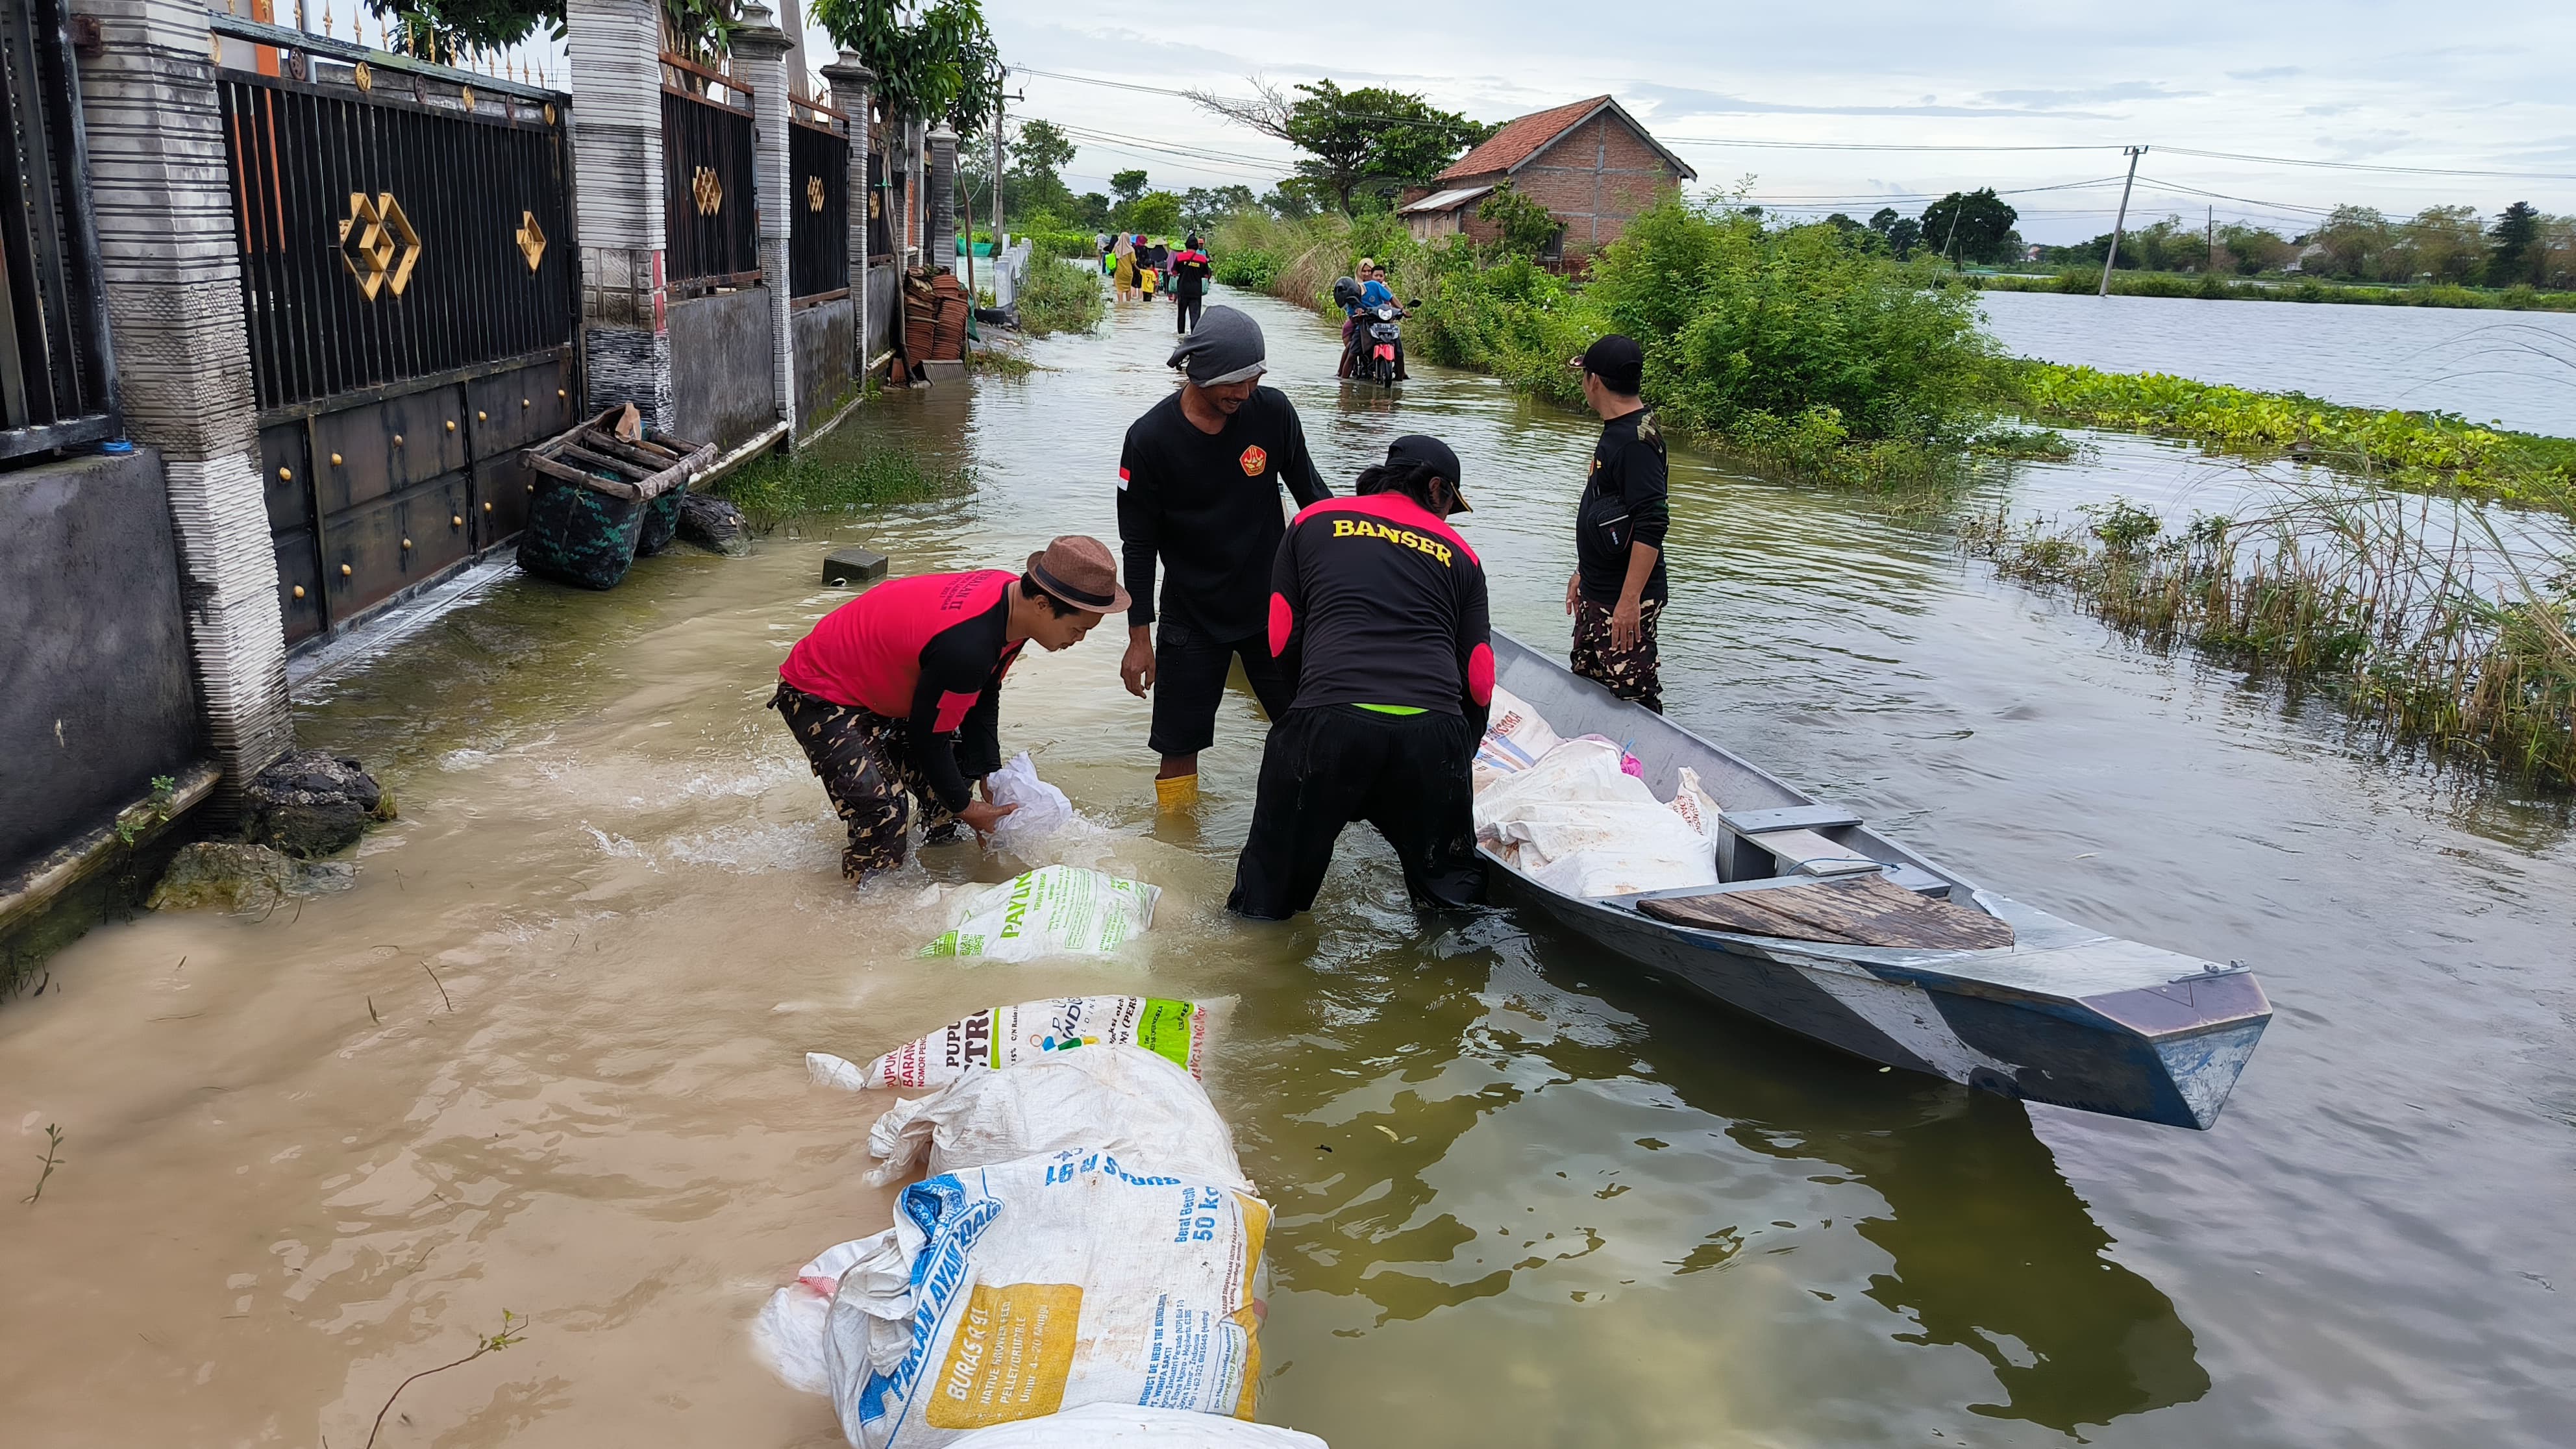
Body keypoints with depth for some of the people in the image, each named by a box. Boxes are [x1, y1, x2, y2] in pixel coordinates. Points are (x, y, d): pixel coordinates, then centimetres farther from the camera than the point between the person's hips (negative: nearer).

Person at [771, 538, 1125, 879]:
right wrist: (965, 807, -10)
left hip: (879, 684, 10)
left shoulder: (1012, 592, -10)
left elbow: (984, 698, 4)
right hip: (819, 695, -10)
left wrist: (992, 780, 3)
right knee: (884, 815, -20)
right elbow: (927, 735, -23)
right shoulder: (966, 646, -39)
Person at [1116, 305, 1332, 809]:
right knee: (1179, 750, 3)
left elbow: (1310, 490, 7)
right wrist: (1140, 638, -5)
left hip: (1272, 603, 2)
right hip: (1192, 616, -2)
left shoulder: (1272, 411, -9)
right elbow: (1139, 545, -6)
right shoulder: (1150, 438, -14)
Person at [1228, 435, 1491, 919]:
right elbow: (1478, 683, 18)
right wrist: (1458, 760, 35)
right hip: (1434, 731, 1)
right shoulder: (1459, 554, 21)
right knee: (1452, 897, 19)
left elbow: (1283, 642, 16)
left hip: (1327, 722, -1)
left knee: (1266, 899, 10)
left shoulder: (1313, 521, 20)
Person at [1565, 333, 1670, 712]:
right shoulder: (1617, 430, 12)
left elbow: (1652, 526, -26)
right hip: (1598, 593, 11)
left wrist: (1630, 601, -28)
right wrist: (1584, 573, 25)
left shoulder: (1637, 439, -19)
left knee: (1634, 696, -7)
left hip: (1626, 600, -11)